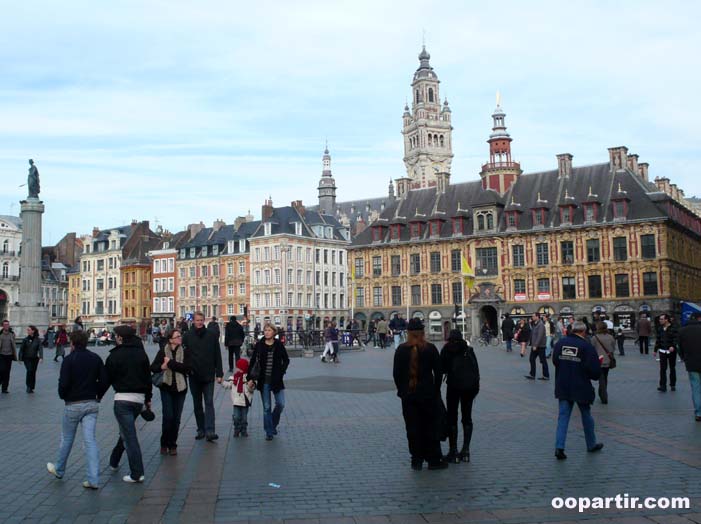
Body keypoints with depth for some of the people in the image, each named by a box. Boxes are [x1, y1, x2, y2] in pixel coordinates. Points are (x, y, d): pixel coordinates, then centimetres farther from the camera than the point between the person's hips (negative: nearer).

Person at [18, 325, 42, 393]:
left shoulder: (38, 339, -3)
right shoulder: (26, 339, -2)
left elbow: (40, 349, -9)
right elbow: (21, 349, 1)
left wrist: (41, 357, -22)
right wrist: (20, 358, -3)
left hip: (35, 358, 1)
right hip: (27, 358, -1)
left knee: (33, 372, 6)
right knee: (29, 370, -18)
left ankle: (31, 388, 18)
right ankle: (28, 386, -3)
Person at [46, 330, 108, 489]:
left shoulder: (69, 360, -10)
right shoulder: (96, 358, 3)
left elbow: (63, 383, -16)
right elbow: (104, 381, -1)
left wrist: (63, 396, 4)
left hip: (73, 405, -3)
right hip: (92, 404, 3)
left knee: (66, 439, 16)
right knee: (90, 440, 0)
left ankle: (59, 470, 37)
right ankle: (93, 480, -5)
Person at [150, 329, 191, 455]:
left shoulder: (185, 352, 1)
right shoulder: (162, 352, 0)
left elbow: (187, 368, -13)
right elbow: (153, 367, 2)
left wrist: (170, 362, -14)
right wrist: (162, 367, -18)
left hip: (180, 388, 1)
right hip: (166, 388, -1)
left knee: (176, 418, 5)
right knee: (168, 416, -9)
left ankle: (172, 445, 19)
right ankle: (164, 444, 10)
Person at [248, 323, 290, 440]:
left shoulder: (279, 345, -2)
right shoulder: (259, 345, -2)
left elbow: (286, 360, 9)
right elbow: (252, 361, 2)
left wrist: (281, 372, -2)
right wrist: (250, 378, -2)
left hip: (276, 380, 1)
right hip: (264, 381, 0)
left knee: (280, 404, -3)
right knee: (266, 407, 4)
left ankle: (273, 424, 24)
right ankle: (269, 432, 14)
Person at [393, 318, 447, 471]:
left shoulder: (401, 349, -5)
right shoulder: (430, 349, -6)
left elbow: (396, 373, -2)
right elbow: (438, 372, -2)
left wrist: (402, 390, 10)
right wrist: (436, 391, 9)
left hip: (408, 395, 1)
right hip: (427, 394, 0)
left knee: (412, 428, 7)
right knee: (430, 426, 8)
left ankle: (417, 460, 11)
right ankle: (433, 460, 12)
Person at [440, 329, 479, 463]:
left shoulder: (447, 349, 2)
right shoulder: (469, 349, 10)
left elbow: (442, 368, 0)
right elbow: (476, 368, 8)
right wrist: (476, 386, 13)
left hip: (454, 385, -3)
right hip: (470, 385, 3)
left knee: (452, 418, 4)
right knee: (467, 417, 12)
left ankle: (453, 452, 2)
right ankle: (465, 450, 11)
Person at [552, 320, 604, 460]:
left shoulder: (560, 342, 0)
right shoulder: (587, 346, -13)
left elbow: (555, 361, 11)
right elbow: (595, 371, -13)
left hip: (563, 387, 3)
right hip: (581, 388, -3)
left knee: (563, 416, 6)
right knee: (586, 415, 15)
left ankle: (559, 447, -5)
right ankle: (592, 444, 31)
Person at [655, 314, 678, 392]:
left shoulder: (673, 328, -9)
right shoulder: (660, 329, 8)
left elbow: (676, 339, -16)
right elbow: (658, 340, 14)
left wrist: (673, 346, -33)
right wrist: (655, 350, 15)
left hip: (671, 351, -4)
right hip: (662, 351, 4)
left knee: (672, 369, 10)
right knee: (662, 369, -3)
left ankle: (673, 385, 22)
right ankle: (663, 386, -3)